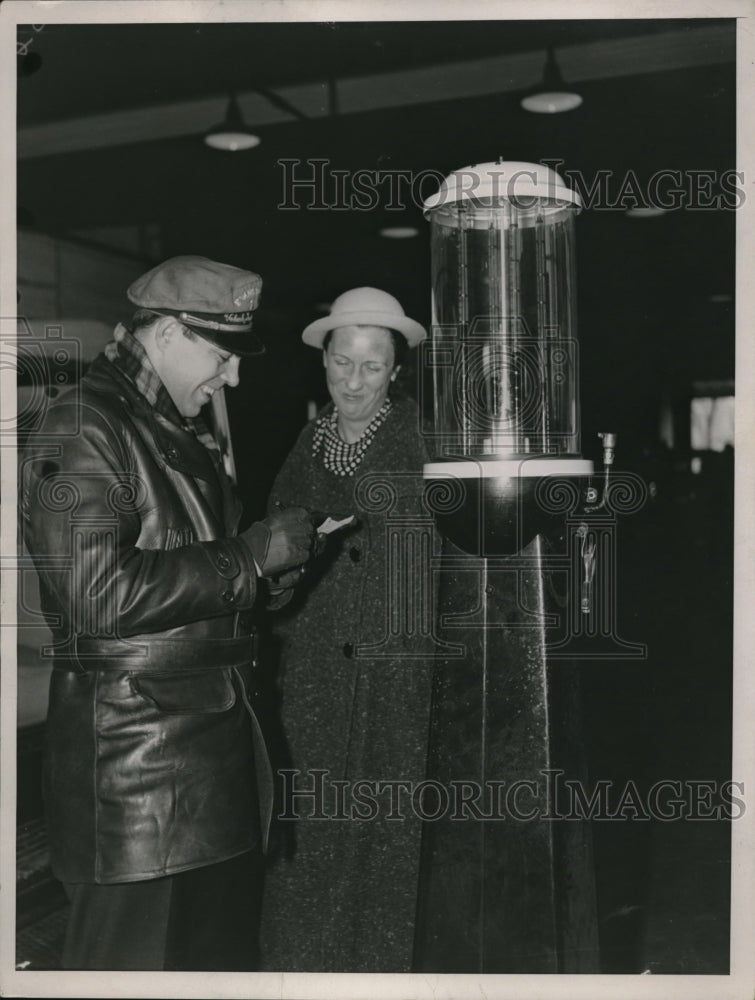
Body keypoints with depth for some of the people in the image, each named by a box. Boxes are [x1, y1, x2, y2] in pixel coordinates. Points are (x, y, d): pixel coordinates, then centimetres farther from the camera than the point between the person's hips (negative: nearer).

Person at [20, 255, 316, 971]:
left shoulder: (184, 434, 17)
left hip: (217, 738, 9)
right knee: (138, 960, 3)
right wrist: (252, 551, -19)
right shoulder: (84, 429, -13)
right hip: (135, 748, -9)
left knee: (224, 944, 17)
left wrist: (272, 564, 8)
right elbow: (98, 594, -25)